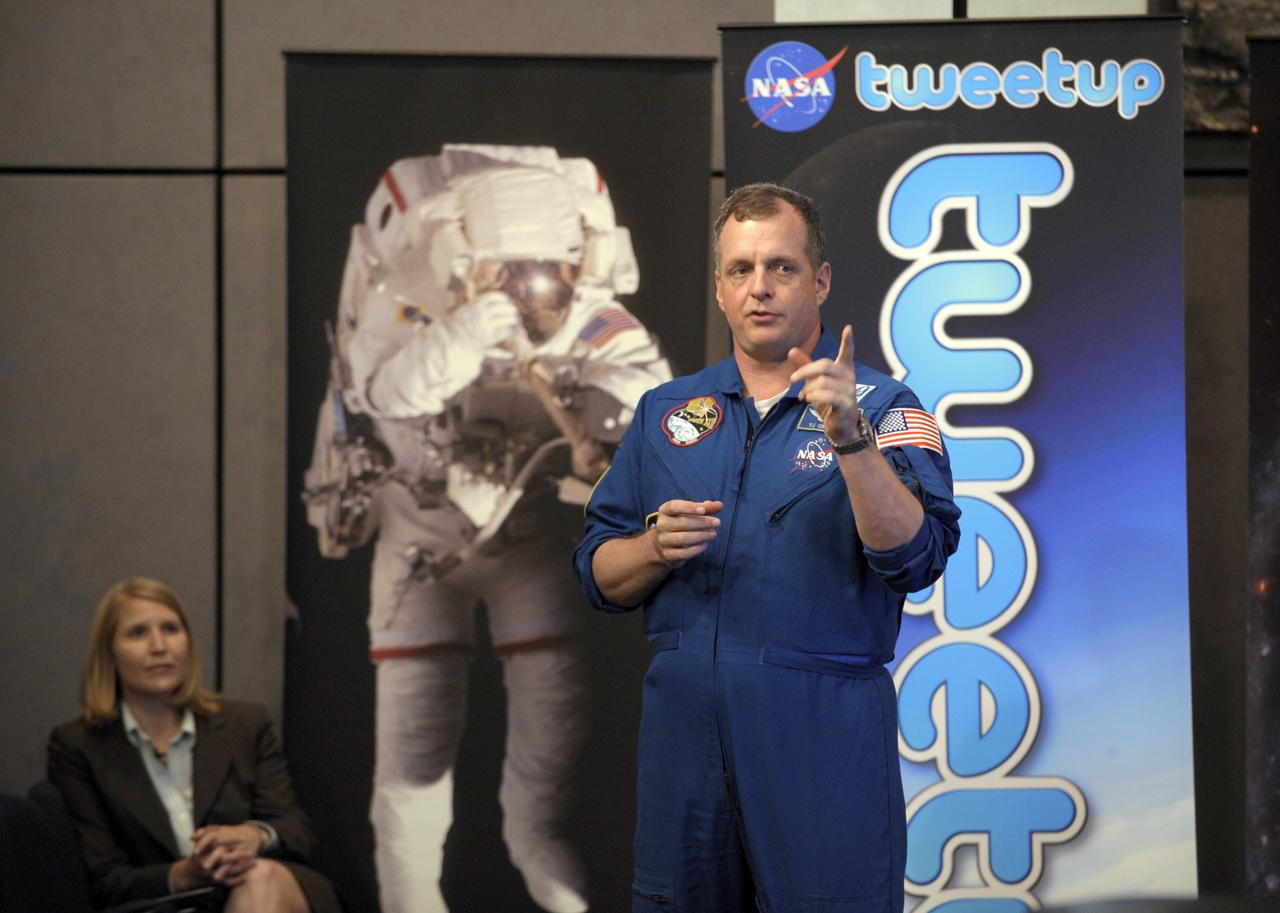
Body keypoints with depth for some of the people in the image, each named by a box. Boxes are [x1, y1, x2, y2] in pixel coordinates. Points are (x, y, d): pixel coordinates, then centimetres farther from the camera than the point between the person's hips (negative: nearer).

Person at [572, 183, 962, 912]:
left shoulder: (880, 407, 0)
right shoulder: (667, 412, 13)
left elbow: (915, 557, -14)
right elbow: (600, 577, 13)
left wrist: (851, 438, -25)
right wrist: (655, 548, -8)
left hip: (823, 737, -4)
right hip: (684, 727, 4)